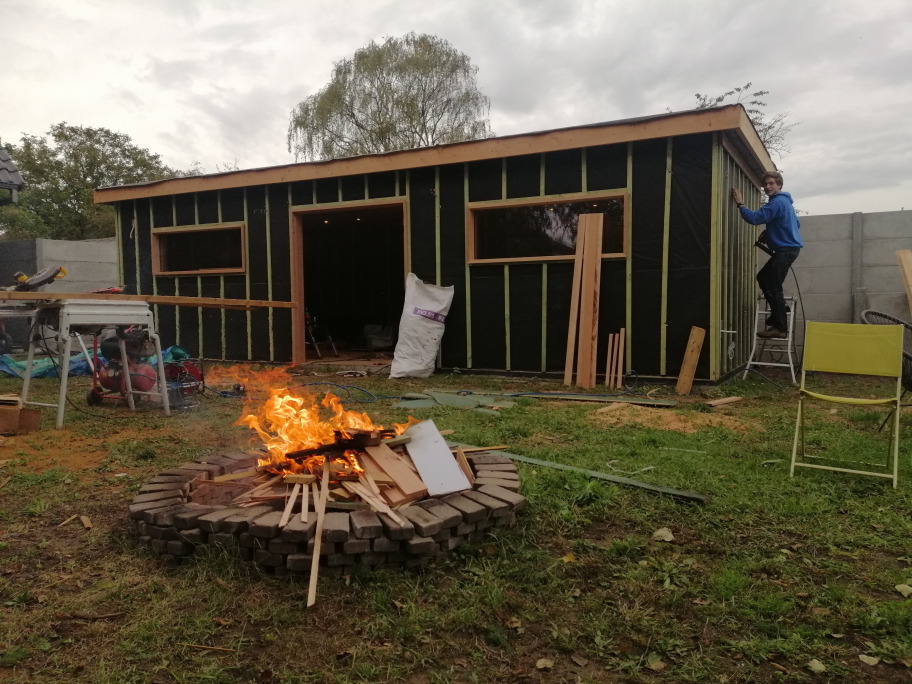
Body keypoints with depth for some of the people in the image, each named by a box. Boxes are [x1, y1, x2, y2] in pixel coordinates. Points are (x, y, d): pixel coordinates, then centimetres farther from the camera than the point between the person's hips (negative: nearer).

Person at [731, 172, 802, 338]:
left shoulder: (777, 202, -15)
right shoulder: (785, 201, 18)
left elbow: (754, 218, -24)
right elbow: (797, 224, 28)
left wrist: (740, 204, -15)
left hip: (786, 249, -11)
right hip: (788, 248, 11)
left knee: (773, 287, -11)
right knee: (763, 278, 18)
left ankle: (780, 328, -10)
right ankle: (778, 315, 23)